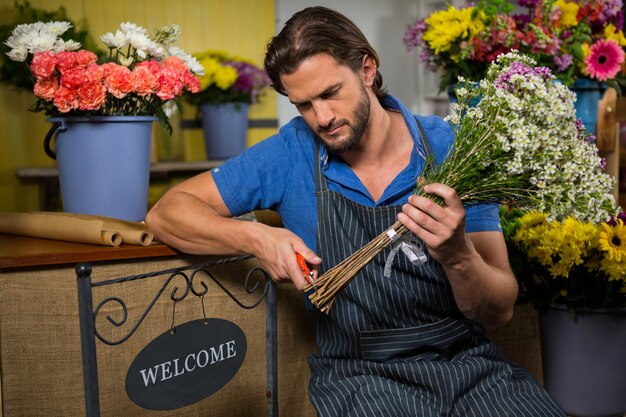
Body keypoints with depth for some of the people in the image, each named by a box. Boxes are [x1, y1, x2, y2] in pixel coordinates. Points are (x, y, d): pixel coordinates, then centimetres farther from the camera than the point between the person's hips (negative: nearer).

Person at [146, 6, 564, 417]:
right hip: (358, 373, -1)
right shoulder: (290, 155, -2)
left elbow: (499, 312, -5)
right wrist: (255, 237, -14)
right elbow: (166, 212, 2)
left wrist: (457, 256, -26)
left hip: (470, 359, 1)